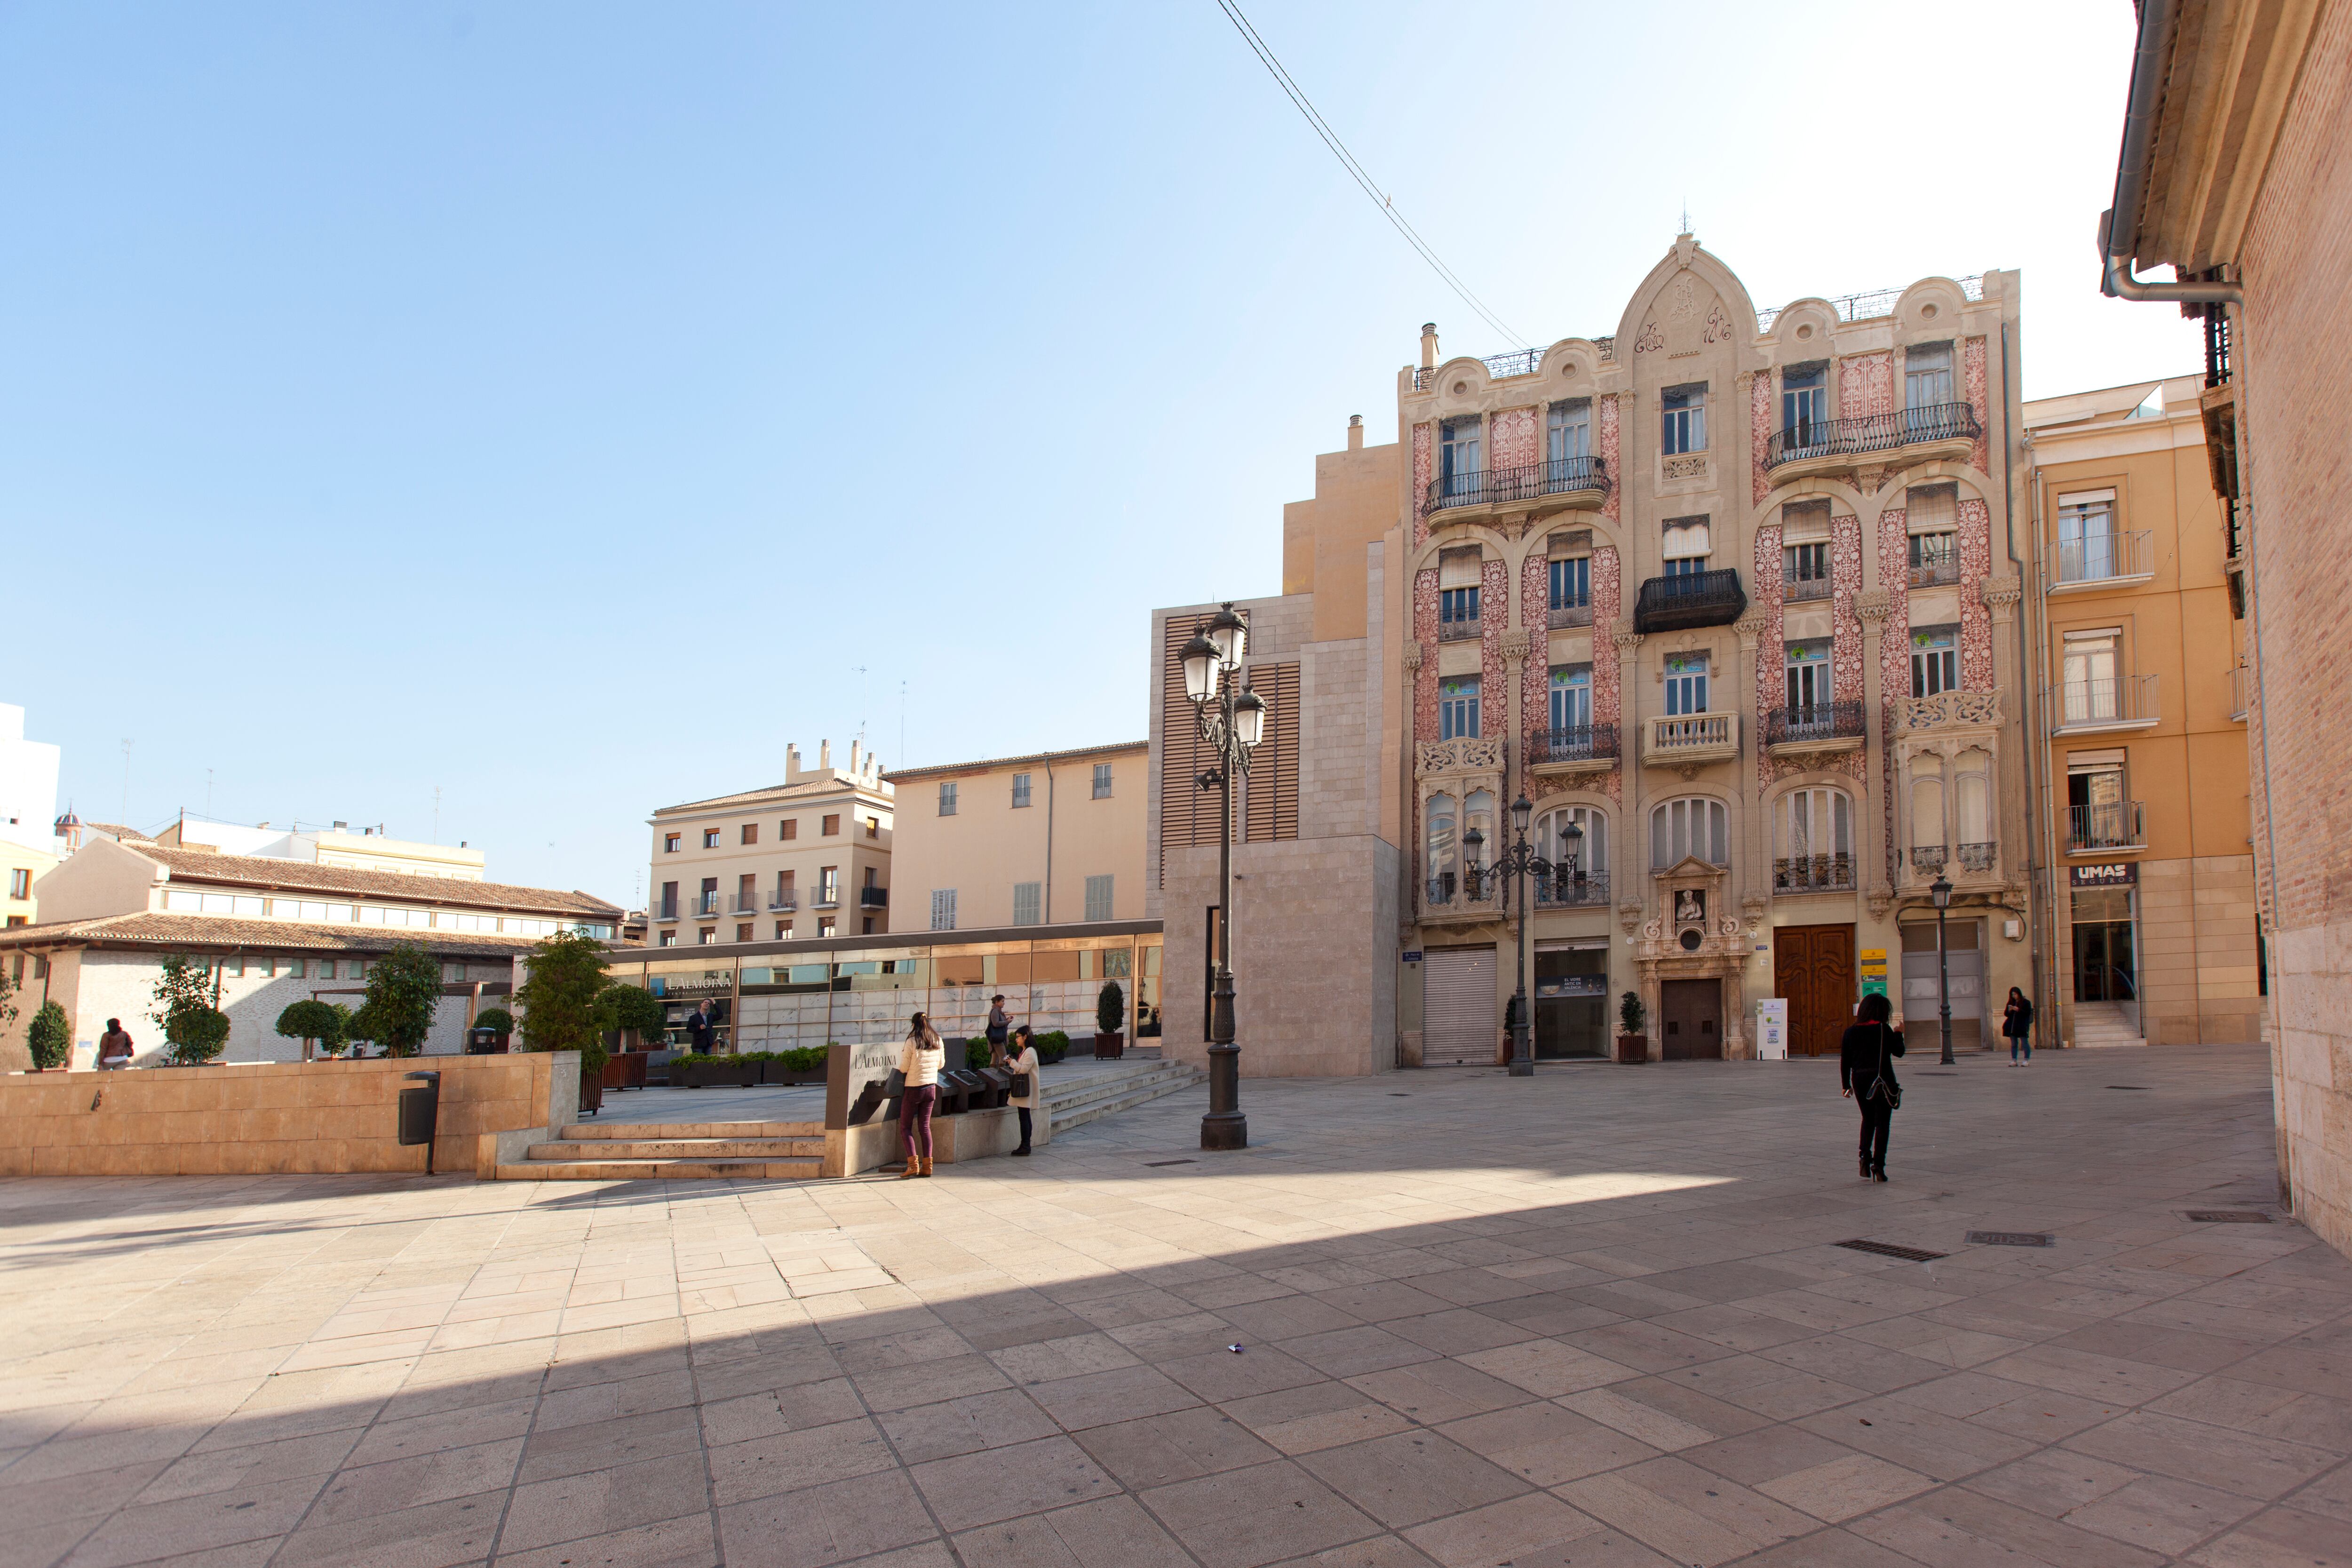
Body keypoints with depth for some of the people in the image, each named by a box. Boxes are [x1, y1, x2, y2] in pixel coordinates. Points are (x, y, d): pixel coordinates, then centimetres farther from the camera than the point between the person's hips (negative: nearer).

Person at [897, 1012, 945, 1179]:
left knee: (905, 1127, 5)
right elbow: (941, 1064, 12)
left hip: (914, 1089, -5)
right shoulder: (938, 1042, 1)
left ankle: (913, 1164, -7)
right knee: (925, 1126, 11)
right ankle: (927, 1166, 8)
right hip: (931, 1088, 5)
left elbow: (904, 1068, -11)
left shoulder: (912, 1042, -15)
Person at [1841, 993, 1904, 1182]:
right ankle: (1878, 1163, -5)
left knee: (1868, 1120, 18)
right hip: (1882, 1081, -3)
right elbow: (1899, 1051, 1)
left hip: (1860, 1081, 4)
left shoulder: (1851, 1032, 4)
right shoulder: (1884, 1029, -9)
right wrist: (1898, 1034, 18)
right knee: (1882, 1123, 4)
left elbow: (1844, 1061, 6)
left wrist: (1846, 1085, 14)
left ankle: (1865, 1156, 0)